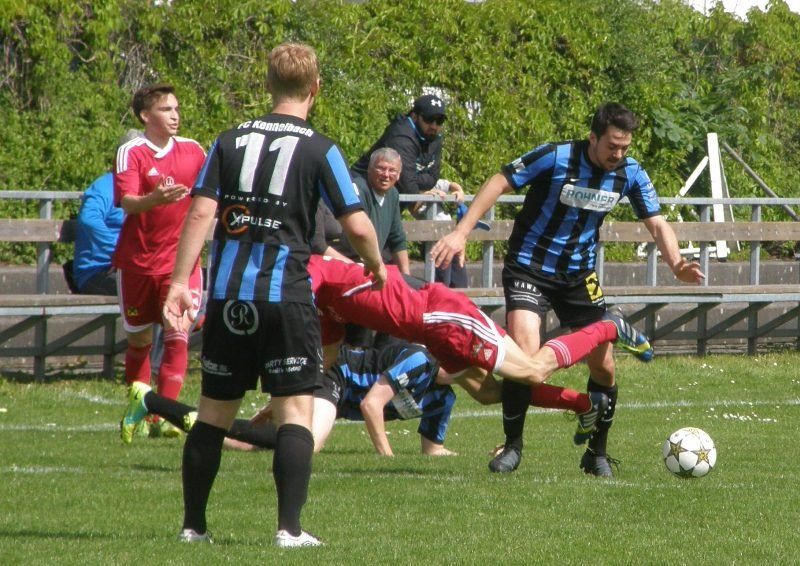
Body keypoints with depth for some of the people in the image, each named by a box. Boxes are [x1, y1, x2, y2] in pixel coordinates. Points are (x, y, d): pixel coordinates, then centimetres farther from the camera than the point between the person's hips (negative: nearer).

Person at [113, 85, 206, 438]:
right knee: (139, 339, 10)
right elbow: (126, 202, -24)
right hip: (138, 260, -2)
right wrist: (155, 199, -42)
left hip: (180, 259, 2)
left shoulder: (193, 151, 5)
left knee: (178, 335, -12)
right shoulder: (132, 153, -8)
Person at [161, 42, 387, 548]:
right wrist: (376, 266, 14)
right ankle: (290, 527, -9)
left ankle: (194, 524, 16)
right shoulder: (319, 150, -3)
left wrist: (181, 282, -1)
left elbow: (201, 212, 0)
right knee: (296, 411, 0)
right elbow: (357, 225, -6)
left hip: (228, 295, 4)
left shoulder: (231, 141, 8)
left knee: (215, 411, 12)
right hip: (286, 294, -4)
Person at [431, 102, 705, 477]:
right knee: (524, 354, -22)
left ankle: (596, 453, 20)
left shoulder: (630, 174, -6)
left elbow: (657, 224, -2)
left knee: (603, 365, 1)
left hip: (579, 274, 5)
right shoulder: (555, 158, -19)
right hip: (529, 267, -5)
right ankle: (512, 446, -4)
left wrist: (676, 264, -22)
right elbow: (499, 183, -14)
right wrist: (461, 232, -22)